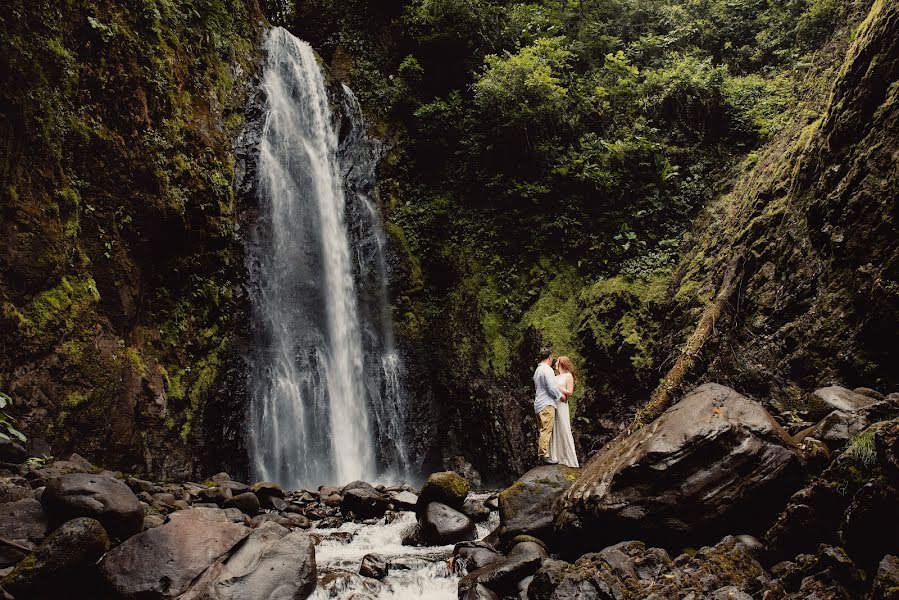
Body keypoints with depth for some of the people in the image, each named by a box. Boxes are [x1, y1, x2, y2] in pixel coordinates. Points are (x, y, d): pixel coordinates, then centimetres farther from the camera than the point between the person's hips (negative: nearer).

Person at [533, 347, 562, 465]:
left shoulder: (538, 370, 19)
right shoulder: (547, 369, -11)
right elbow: (552, 388, -17)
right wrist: (560, 395, 0)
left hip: (538, 404, 10)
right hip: (547, 404, -10)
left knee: (543, 430, 13)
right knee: (546, 430, -11)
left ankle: (540, 453, 14)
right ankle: (544, 455, -14)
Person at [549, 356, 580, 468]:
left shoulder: (568, 376, 0)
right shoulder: (556, 377, 17)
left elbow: (570, 392, -6)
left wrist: (557, 387, -8)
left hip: (562, 405, -6)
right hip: (553, 405, 6)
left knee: (564, 430, -5)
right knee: (554, 431, 5)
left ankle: (569, 458, 0)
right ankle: (556, 457, 9)